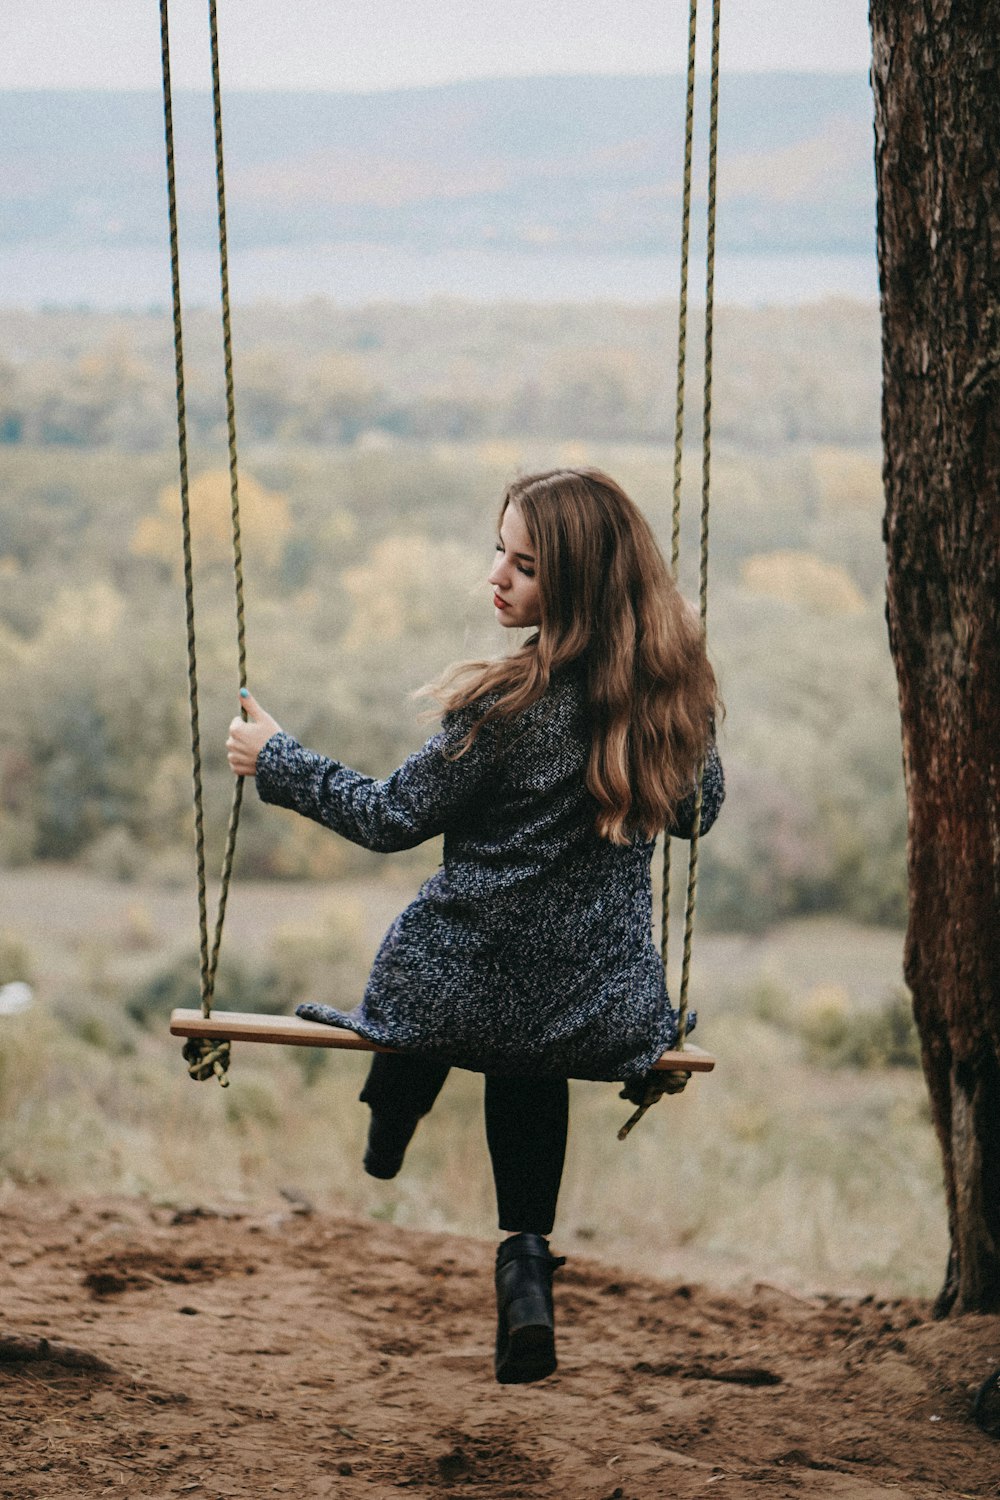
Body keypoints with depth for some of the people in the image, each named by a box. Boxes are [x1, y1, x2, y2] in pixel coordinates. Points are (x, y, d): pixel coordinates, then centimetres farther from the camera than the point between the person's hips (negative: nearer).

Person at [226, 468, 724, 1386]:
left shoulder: (512, 706, -21)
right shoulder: (674, 691, -5)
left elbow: (393, 818, -9)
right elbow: (697, 811, 13)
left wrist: (278, 760, 3)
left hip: (467, 997, -3)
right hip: (606, 1016, 4)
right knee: (529, 1060, 36)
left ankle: (392, 1115, 52)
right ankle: (526, 1260, 19)